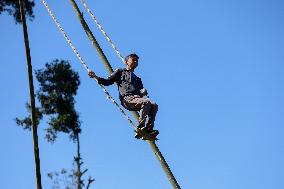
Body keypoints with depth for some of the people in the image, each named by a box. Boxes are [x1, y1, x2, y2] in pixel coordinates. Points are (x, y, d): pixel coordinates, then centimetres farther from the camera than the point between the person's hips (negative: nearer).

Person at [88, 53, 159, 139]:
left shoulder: (137, 78, 37)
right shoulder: (120, 72, 23)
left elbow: (141, 89, 23)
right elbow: (108, 82, 15)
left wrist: (143, 91, -2)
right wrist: (96, 77, 0)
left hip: (138, 98, 6)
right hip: (127, 99, -6)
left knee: (154, 105, -22)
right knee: (146, 102, -32)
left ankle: (149, 130, -30)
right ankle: (140, 128, -30)